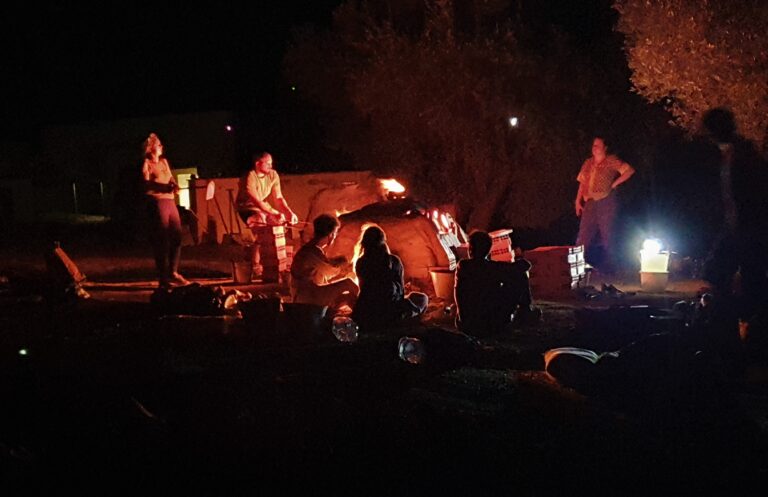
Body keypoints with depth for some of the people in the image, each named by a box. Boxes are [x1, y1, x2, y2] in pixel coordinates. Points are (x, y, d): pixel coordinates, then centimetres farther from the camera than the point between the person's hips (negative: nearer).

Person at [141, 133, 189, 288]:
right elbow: (146, 183, -13)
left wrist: (174, 185, 1)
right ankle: (163, 278, -4)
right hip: (157, 202, -7)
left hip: (170, 201, 7)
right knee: (161, 240, -7)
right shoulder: (146, 163, -2)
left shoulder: (164, 161, 20)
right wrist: (163, 186, -26)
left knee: (176, 237, 8)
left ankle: (173, 272, 21)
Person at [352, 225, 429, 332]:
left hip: (365, 316, 0)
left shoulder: (360, 263, -2)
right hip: (391, 315, 0)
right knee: (422, 298, 24)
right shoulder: (394, 261, -5)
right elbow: (401, 288, 5)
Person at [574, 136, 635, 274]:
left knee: (607, 235, -2)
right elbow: (582, 183, 17)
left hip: (606, 202, -5)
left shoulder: (612, 161, 0)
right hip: (590, 203, 5)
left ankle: (609, 266, 4)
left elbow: (630, 170, -7)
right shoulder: (588, 163, 16)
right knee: (584, 235, 1)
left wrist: (615, 183, -9)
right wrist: (578, 201, 9)